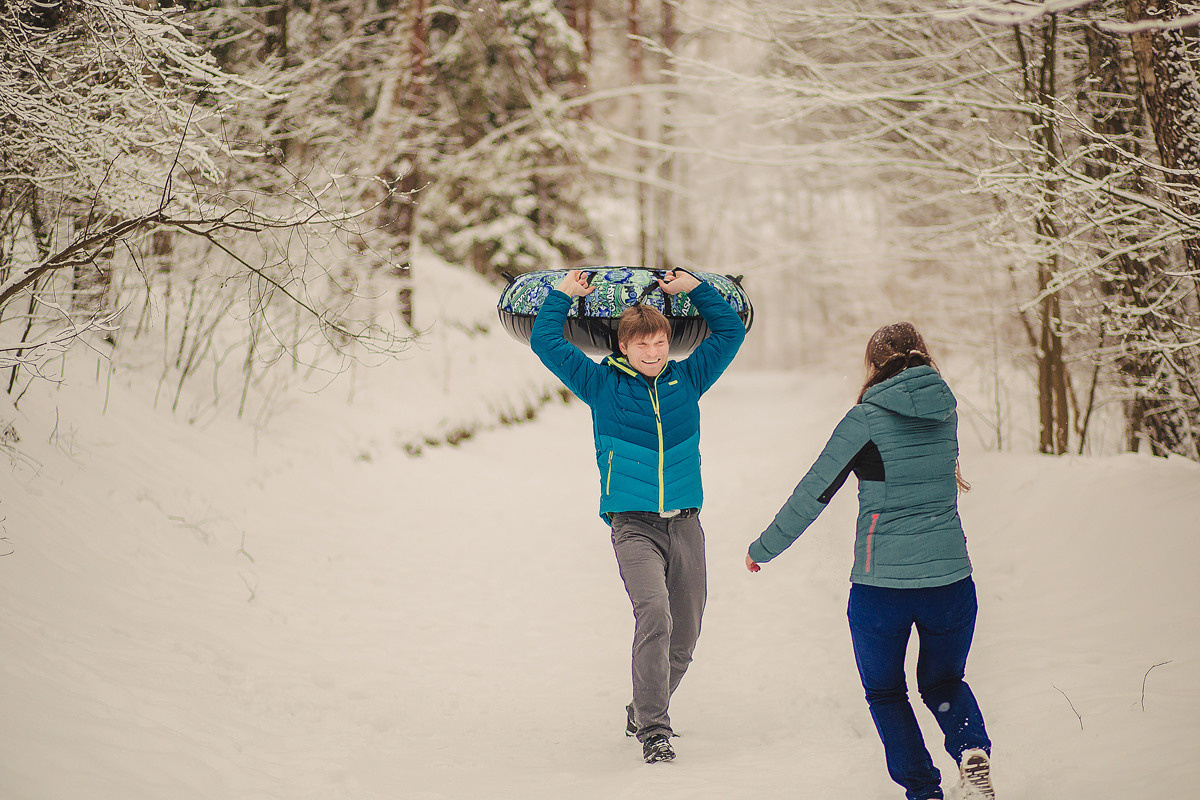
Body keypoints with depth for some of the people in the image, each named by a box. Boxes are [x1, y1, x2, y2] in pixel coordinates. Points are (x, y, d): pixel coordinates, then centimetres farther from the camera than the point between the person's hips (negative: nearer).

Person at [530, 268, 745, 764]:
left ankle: (644, 711, 31)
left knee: (683, 638, 7)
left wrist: (694, 288, 16)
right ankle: (652, 730, -20)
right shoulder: (602, 384, 6)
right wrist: (563, 295, 15)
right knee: (654, 616, -24)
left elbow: (730, 330, 19)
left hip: (685, 523, 3)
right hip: (633, 524, -3)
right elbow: (544, 341, 8)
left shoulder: (687, 379, 11)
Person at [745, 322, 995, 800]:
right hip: (949, 577, 4)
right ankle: (972, 747, -6)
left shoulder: (866, 419, -9)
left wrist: (764, 549, 4)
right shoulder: (946, 410, 5)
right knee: (943, 681, 23)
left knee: (885, 692, 16)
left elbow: (813, 493, -6)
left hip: (881, 582, -4)